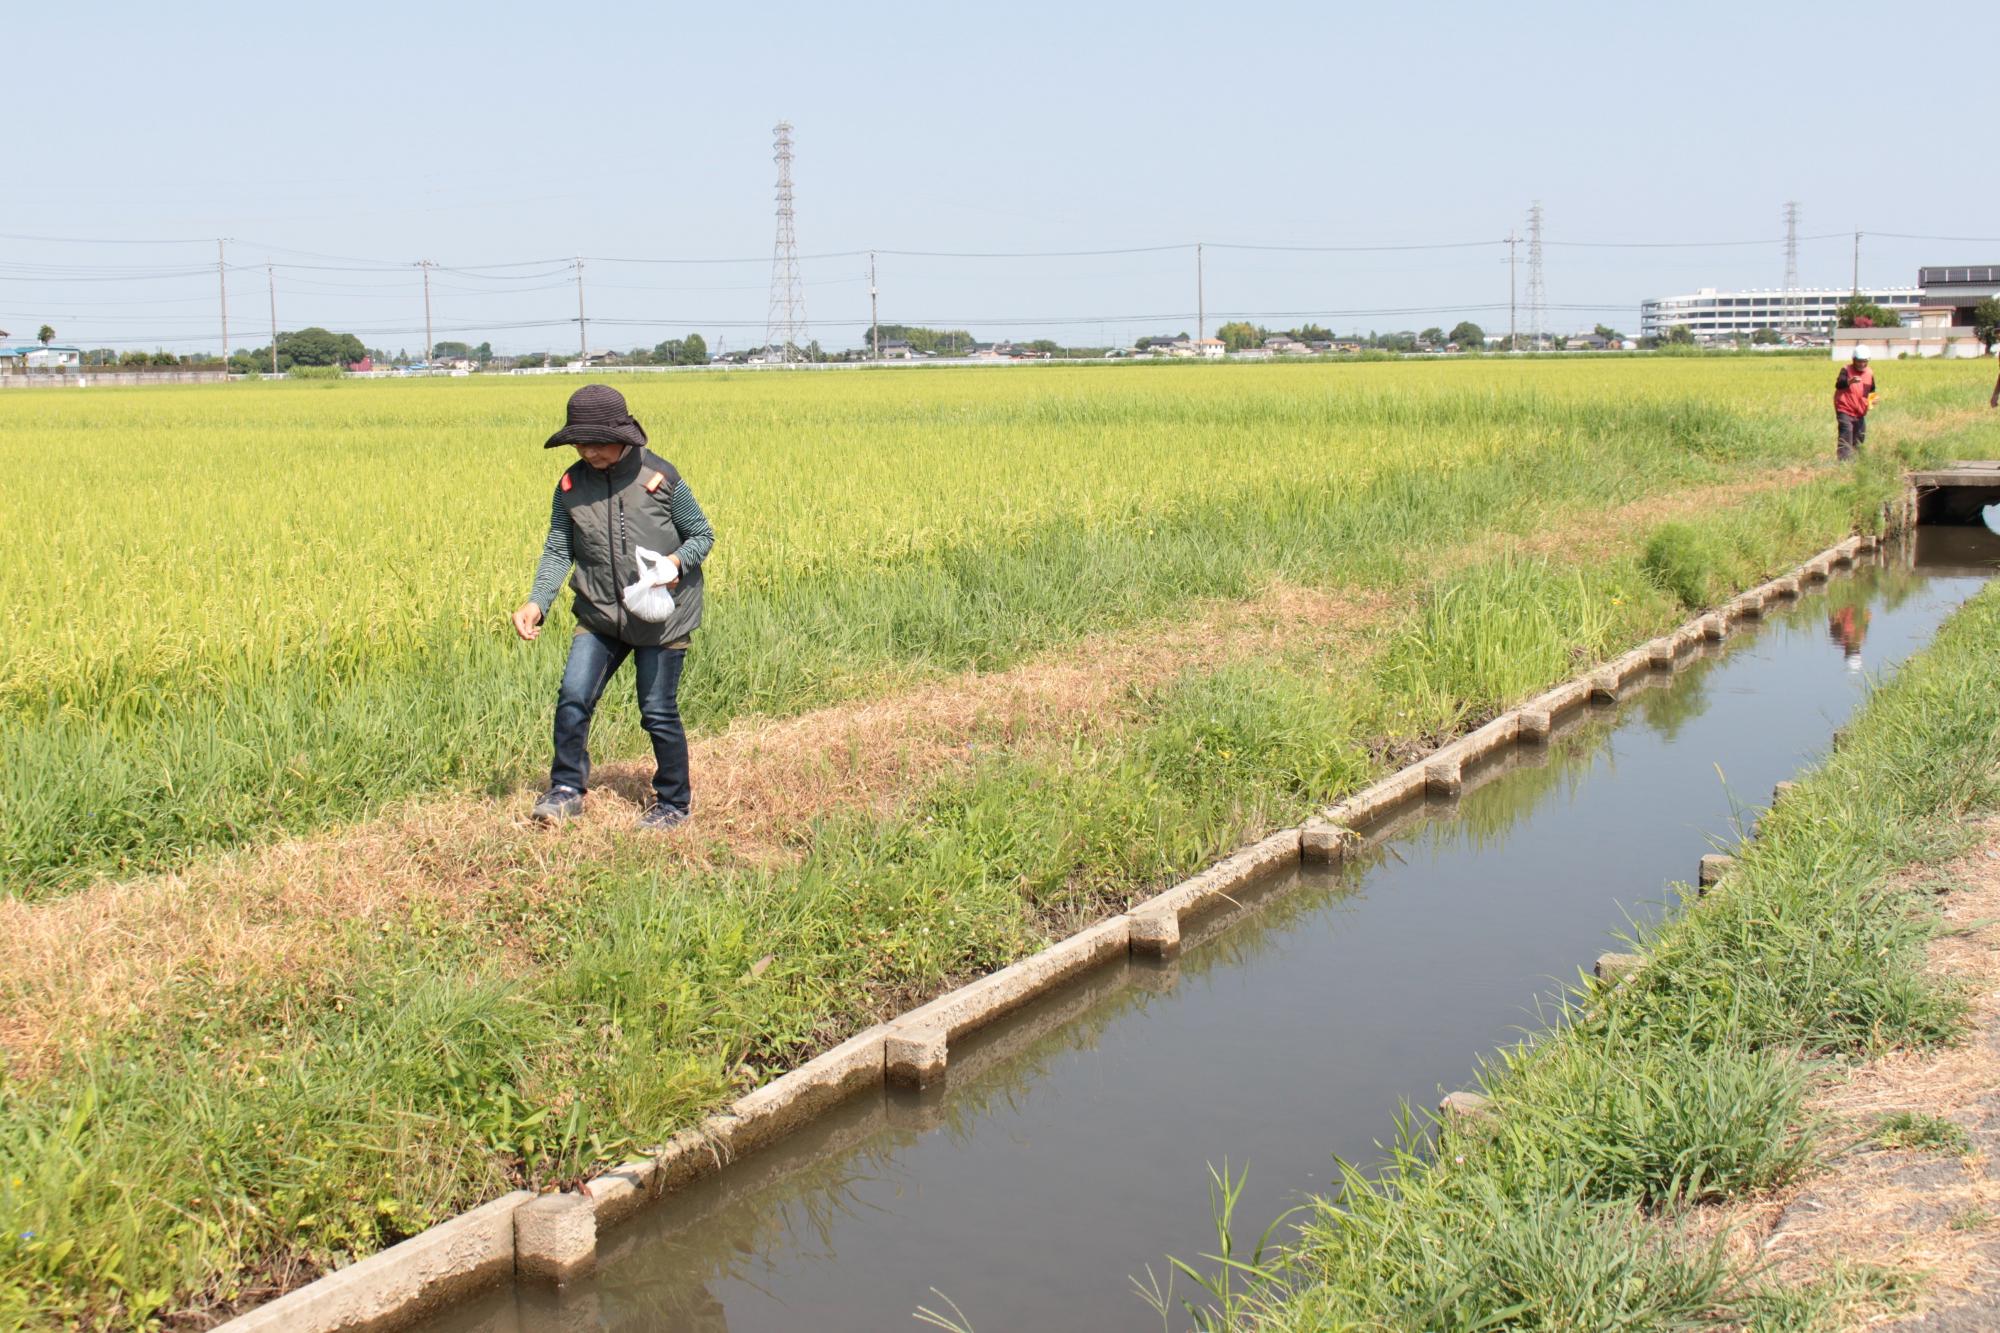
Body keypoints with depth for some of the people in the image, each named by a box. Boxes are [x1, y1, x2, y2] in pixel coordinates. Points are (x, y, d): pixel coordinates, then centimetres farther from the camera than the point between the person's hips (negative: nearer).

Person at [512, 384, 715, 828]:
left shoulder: (661, 478, -12)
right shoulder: (572, 485, -2)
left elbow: (702, 534, -1)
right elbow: (558, 551, 0)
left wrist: (678, 561, -23)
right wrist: (537, 602, -15)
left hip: (662, 616, -3)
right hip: (600, 614, 3)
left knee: (658, 711, 2)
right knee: (573, 696, -6)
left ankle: (674, 801, 22)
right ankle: (566, 790, 13)